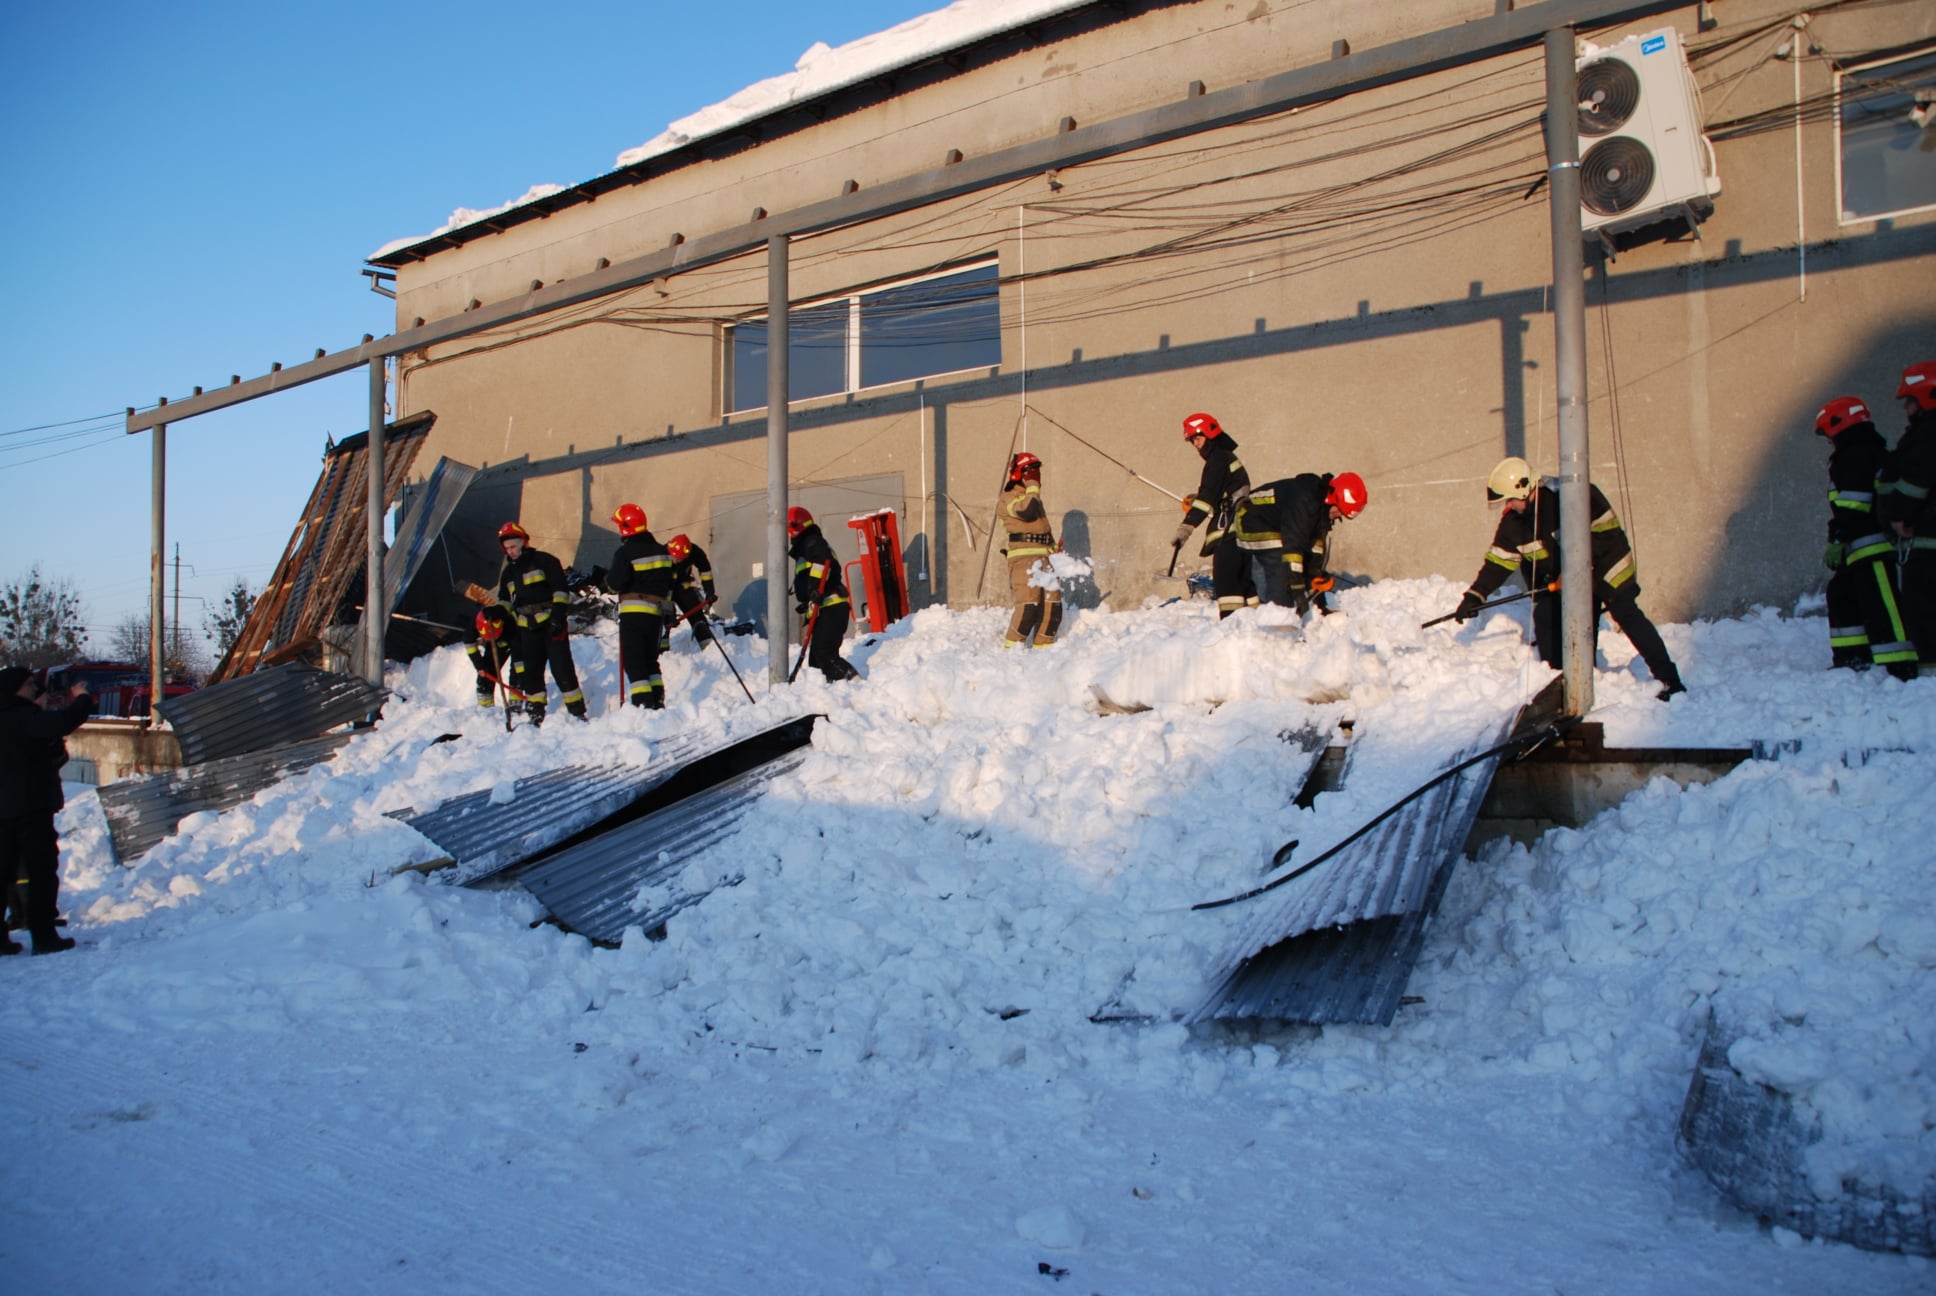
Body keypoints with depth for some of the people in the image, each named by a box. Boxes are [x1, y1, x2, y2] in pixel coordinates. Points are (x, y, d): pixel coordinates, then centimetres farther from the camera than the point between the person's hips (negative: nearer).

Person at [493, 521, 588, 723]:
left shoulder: (543, 561, -1)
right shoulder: (508, 573, 18)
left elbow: (560, 588, -7)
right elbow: (504, 601, 24)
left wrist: (558, 614, -15)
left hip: (551, 623, -6)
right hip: (527, 628, 6)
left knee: (561, 668, -9)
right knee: (530, 671, 3)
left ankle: (577, 712, -7)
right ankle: (536, 713, 7)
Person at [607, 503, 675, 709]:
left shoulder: (625, 552, -12)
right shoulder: (661, 550, 11)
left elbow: (616, 584, -16)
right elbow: (669, 584, 15)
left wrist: (606, 581, 7)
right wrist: (668, 612, 22)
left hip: (634, 612, -7)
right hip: (657, 612, 7)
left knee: (633, 661, -5)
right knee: (650, 659, 18)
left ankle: (643, 704, -14)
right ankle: (658, 702, 14)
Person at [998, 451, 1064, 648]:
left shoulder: (1034, 498, 25)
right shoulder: (1009, 497, -2)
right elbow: (1026, 512, -22)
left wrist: (1054, 546, 18)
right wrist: (1033, 486, -12)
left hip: (1042, 557, 8)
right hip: (1022, 556, -8)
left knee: (1053, 602, 3)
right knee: (1029, 603, -18)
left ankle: (1043, 646, 11)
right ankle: (1012, 646, -9)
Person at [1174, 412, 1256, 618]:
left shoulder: (1218, 459, -9)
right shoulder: (1228, 457, 22)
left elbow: (1207, 496, -19)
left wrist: (1187, 526, -24)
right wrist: (1195, 503, 17)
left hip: (1229, 530, -10)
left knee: (1224, 577, -14)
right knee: (1242, 579, 14)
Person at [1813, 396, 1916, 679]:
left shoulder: (1853, 457, -12)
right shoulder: (1874, 453, 22)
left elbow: (1850, 508, -20)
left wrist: (1836, 542, -19)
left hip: (1873, 547, -11)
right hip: (1869, 548, 11)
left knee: (1880, 607, -15)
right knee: (1842, 595, 21)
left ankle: (1902, 669, -20)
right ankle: (1853, 658, 26)